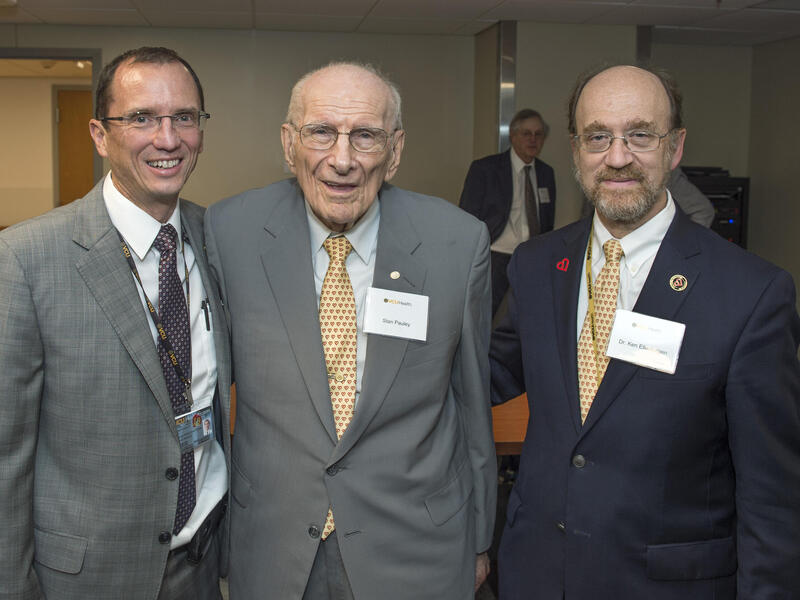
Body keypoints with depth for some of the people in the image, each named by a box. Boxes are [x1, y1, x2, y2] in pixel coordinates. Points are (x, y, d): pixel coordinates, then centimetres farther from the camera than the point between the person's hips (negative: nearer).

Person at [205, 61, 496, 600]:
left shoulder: (461, 243, -10)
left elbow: (472, 402, 0)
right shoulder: (228, 231, -10)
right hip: (269, 553, 1)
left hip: (416, 550, 0)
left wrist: (478, 539, 8)